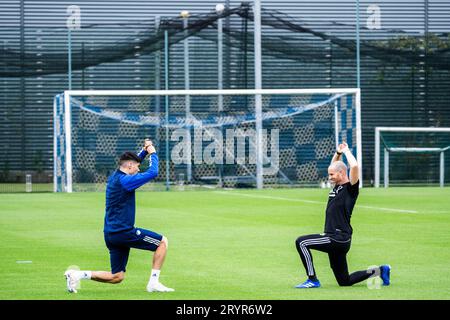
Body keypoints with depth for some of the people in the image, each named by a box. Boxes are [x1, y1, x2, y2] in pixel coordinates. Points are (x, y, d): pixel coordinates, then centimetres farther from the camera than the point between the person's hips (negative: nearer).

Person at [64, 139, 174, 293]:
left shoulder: (114, 176, 12)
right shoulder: (124, 181, -16)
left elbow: (131, 162, 34)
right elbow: (153, 172, -19)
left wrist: (144, 151, 21)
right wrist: (153, 153, -3)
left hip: (111, 234, 9)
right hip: (123, 232, -9)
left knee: (116, 277, 13)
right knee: (162, 242, 2)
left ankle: (78, 275, 1)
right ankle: (153, 282, -2)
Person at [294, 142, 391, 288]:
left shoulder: (351, 188, -8)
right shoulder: (337, 186, 16)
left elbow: (354, 166, -25)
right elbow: (334, 166, 32)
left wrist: (346, 151, -10)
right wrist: (338, 153, 16)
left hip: (339, 238, -10)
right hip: (335, 239, 10)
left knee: (301, 242, -19)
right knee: (344, 281, 12)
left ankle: (313, 280, -16)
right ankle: (379, 271, 20)